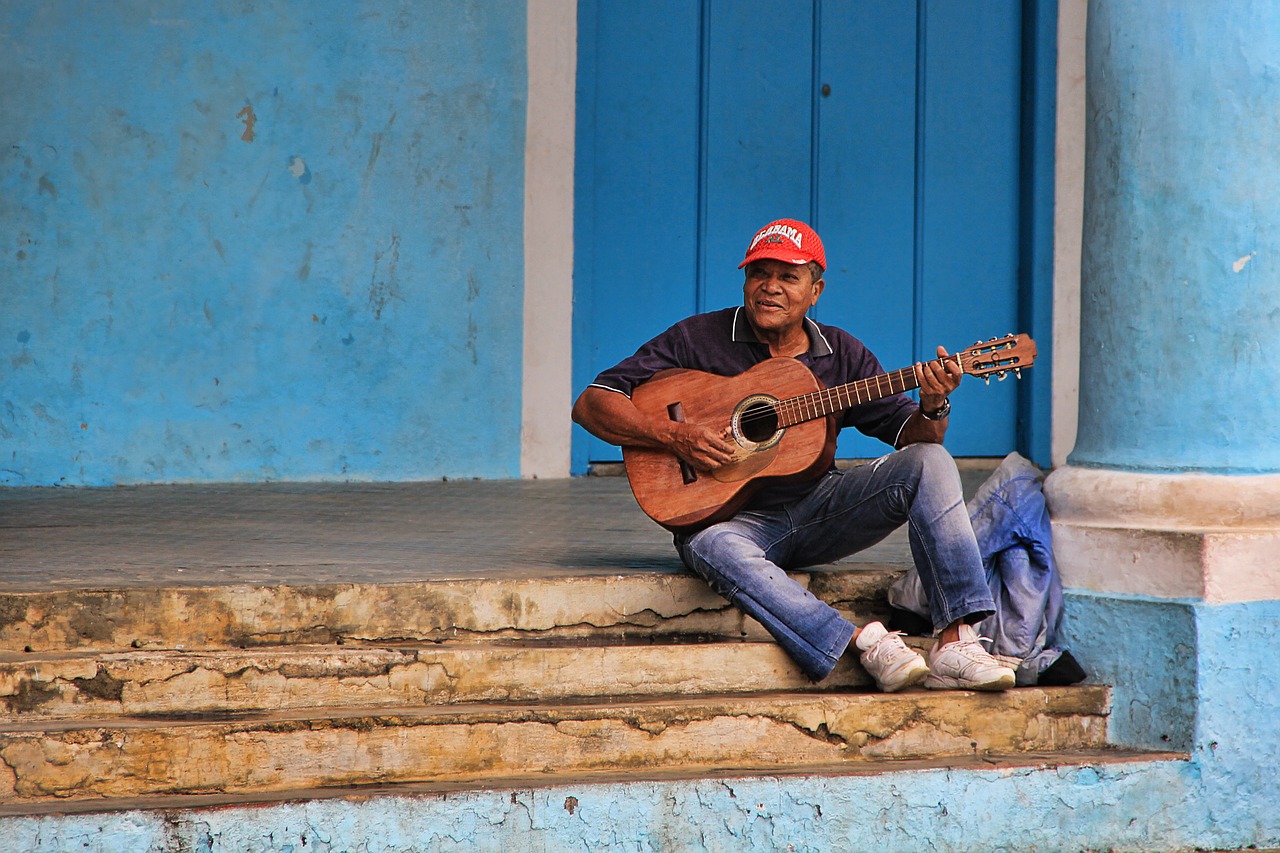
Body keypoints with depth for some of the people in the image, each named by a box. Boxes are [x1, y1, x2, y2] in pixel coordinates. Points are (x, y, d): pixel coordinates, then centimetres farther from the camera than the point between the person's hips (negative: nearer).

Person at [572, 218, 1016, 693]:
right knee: (714, 547, -40)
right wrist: (674, 437, -19)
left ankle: (954, 644, -28)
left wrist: (933, 409, -16)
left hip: (818, 506, 3)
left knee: (929, 462, -18)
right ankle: (866, 645, -38)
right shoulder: (697, 340, 0)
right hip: (735, 517, -3)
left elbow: (910, 434, 8)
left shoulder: (841, 355, 9)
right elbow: (591, 404, -4)